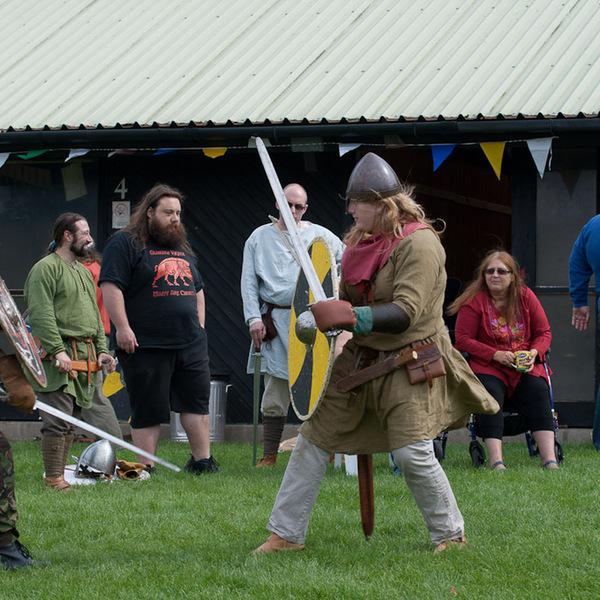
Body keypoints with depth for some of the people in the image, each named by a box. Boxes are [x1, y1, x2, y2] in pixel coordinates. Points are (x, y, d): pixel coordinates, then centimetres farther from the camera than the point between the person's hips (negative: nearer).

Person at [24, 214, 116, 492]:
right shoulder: (45, 268, -6)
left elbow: (94, 316, 26)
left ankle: (60, 474, 13)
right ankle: (54, 479, -12)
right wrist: (57, 350, -22)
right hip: (59, 359, -9)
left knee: (71, 422, 8)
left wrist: (102, 350, 14)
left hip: (86, 358, 9)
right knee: (58, 421, -12)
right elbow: (41, 314, -15)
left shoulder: (84, 272, 23)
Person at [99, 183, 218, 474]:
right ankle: (146, 469, 3)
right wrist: (122, 328, -19)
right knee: (149, 409, -2)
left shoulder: (182, 247, 20)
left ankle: (202, 460, 14)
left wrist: (200, 327, 17)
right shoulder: (125, 243, -4)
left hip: (190, 342, 7)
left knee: (197, 401, 6)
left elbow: (197, 290, 27)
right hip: (145, 345, -7)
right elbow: (110, 286, -13)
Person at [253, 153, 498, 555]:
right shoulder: (363, 240, 7)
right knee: (314, 436, 5)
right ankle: (287, 533, 12)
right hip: (362, 357, 8)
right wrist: (323, 317, 1)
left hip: (410, 363, -8)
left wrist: (348, 316, -32)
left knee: (412, 453, -15)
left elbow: (405, 313, -25)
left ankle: (451, 533, 7)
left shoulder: (418, 243, -17)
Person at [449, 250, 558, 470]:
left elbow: (544, 332, 15)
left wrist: (534, 352, -8)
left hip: (525, 367, 2)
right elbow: (463, 339, -3)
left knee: (537, 391, -27)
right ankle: (496, 462, -41)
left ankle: (550, 459, -35)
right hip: (487, 367, -2)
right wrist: (495, 355, -14)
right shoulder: (474, 301, 0)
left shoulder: (525, 297, 10)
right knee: (490, 393, -33)